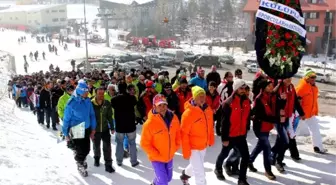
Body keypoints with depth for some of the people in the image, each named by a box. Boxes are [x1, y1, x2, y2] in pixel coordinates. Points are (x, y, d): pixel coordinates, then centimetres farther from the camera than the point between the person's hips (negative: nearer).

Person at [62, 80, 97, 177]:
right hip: (77, 131, -5)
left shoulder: (87, 101, -4)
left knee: (86, 149, 14)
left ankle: (81, 160, 47)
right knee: (81, 150, 4)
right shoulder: (72, 103, -18)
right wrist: (65, 133, -4)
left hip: (87, 129, 5)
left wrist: (93, 128, 6)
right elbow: (66, 119, -9)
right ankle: (80, 165, 33)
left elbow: (92, 115, 6)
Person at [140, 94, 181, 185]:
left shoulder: (173, 118, -10)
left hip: (169, 156, 5)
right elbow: (144, 144, -19)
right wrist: (158, 156, -18)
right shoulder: (149, 123, -24)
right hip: (156, 158, -5)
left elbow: (178, 133, 7)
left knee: (168, 178, 22)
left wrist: (175, 148, 0)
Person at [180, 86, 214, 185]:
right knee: (200, 173, -2)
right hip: (193, 147, -7)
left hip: (203, 145, 7)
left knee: (196, 166, 27)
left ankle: (185, 175, 57)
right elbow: (184, 134, -19)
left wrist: (211, 140, 13)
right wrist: (186, 151, -18)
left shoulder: (208, 110, -3)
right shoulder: (188, 113, -22)